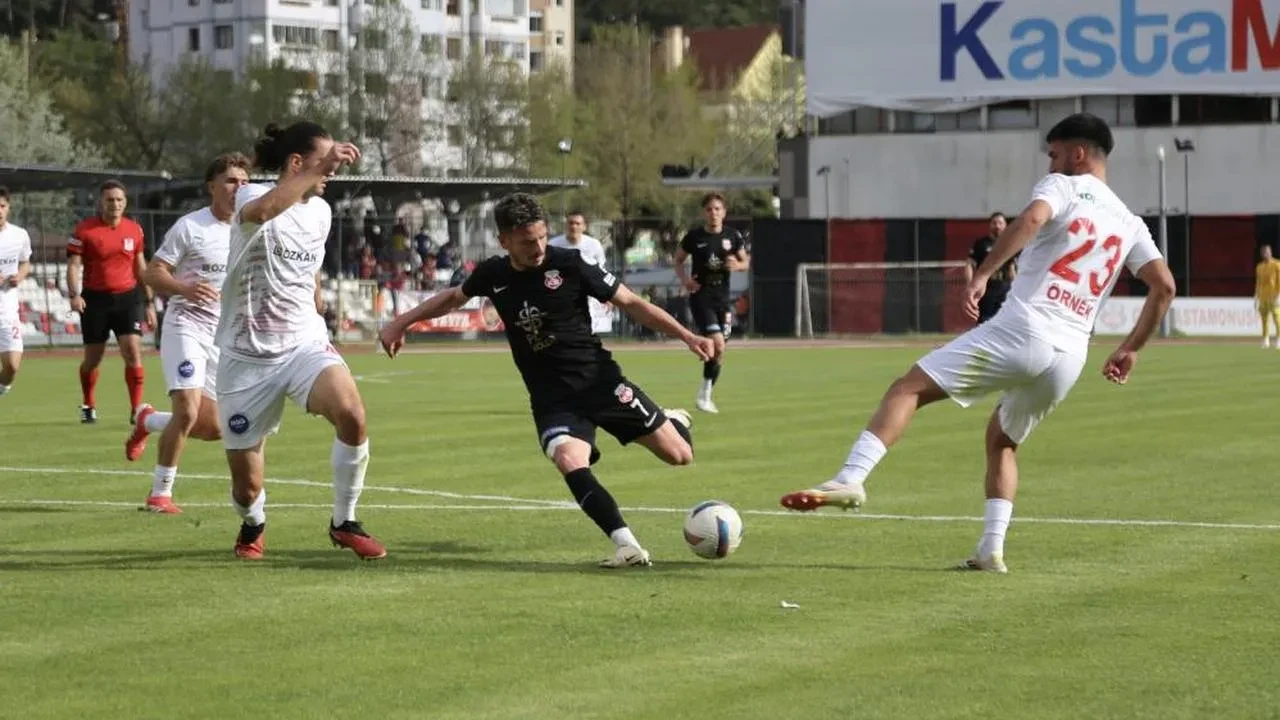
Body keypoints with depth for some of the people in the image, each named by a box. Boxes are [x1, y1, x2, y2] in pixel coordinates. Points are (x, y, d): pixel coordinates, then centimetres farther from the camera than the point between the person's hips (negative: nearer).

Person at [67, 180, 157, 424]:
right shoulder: (84, 230, -5)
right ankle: (88, 406, 30)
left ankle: (136, 409, -8)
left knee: (133, 351, -13)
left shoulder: (135, 230, 7)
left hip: (127, 297, 2)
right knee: (93, 358, 7)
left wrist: (149, 303, 14)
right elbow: (73, 265, -7)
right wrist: (74, 295, -23)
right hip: (95, 299, -2)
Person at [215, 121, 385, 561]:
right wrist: (319, 171, -46)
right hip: (247, 356, -4)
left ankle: (344, 523, -7)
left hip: (304, 344, 4)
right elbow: (262, 210, -41)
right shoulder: (253, 198, -13)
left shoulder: (320, 211, 7)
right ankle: (253, 526, 40)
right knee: (247, 486, 2)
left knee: (352, 415, -28)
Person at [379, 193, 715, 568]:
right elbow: (454, 297, 23)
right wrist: (401, 323, 21)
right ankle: (627, 546, -31)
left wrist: (687, 337, -11)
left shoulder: (569, 265, -11)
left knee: (679, 455, -4)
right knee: (569, 461, -31)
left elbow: (631, 303, -4)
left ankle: (675, 422, 34)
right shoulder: (493, 274, -1)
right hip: (551, 397, 1)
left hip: (598, 379, -1)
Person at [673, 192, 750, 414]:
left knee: (719, 350, 7)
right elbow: (678, 260, 8)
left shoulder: (733, 236, 1)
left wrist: (737, 265, -11)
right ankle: (704, 393, -5)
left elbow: (745, 261, 12)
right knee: (717, 344, -19)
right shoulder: (694, 236, -5)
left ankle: (707, 395, 22)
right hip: (701, 296, -4)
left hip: (722, 298, 4)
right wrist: (684, 279, -10)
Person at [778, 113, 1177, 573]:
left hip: (1020, 330, -6)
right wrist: (1131, 349, 22)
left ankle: (852, 478, -22)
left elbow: (1032, 218, -18)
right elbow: (1164, 285, 16)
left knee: (909, 388, -3)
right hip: (1070, 356, 6)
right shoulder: (1130, 223, 22)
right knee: (1001, 441, 26)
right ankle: (991, 550, 12)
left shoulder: (1063, 186, 5)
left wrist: (982, 274, -21)